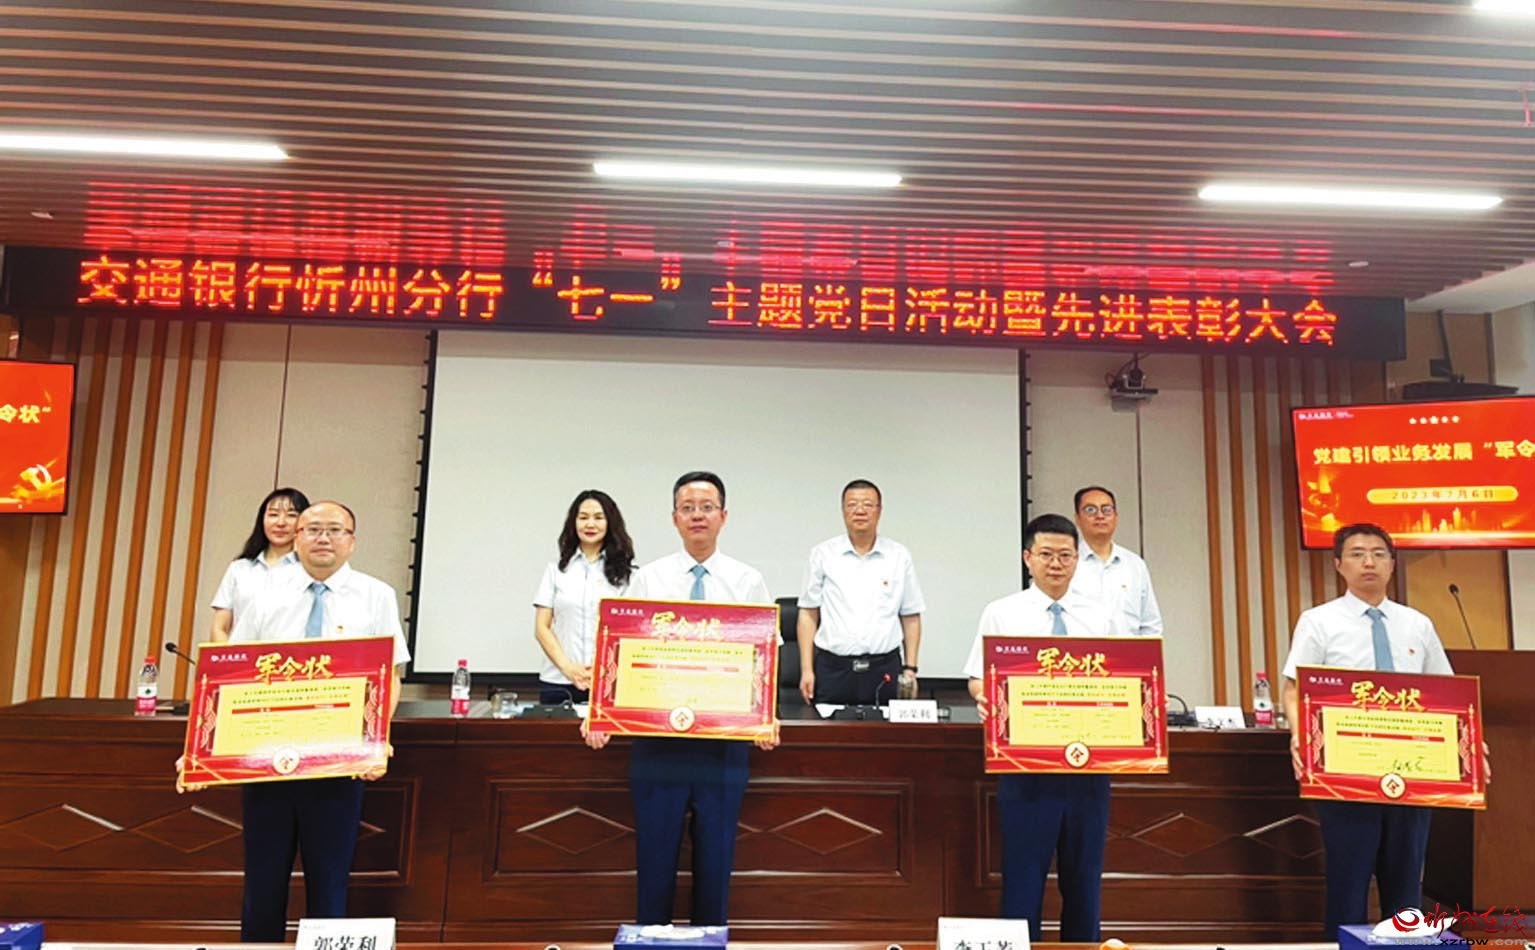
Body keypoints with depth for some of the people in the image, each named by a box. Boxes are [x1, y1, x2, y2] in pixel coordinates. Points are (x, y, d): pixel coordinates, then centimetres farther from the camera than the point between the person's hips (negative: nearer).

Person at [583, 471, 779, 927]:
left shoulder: (749, 582, 4)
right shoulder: (648, 579, 4)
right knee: (655, 854, 7)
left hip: (724, 738, 0)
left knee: (715, 856, 10)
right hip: (657, 734, 0)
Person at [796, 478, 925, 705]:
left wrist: (910, 669, 4)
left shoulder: (899, 556, 7)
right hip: (832, 669, -1)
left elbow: (911, 617, 10)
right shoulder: (823, 554, 4)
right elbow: (808, 614, 5)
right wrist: (807, 670, -1)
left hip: (884, 671, 1)